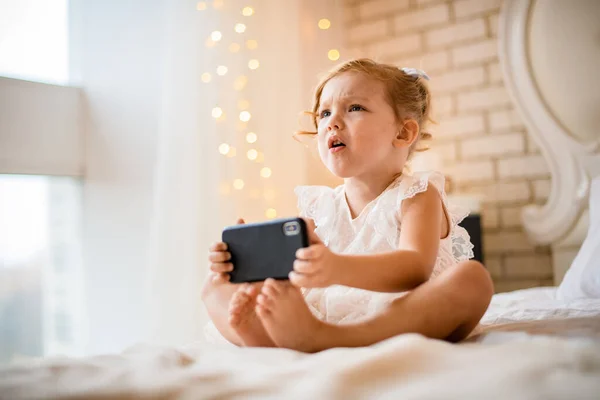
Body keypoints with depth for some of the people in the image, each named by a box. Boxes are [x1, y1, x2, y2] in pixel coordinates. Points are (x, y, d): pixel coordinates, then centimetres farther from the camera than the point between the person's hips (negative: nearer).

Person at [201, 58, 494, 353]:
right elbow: (283, 268, 15)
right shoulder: (319, 206, 14)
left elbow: (416, 269, -20)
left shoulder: (417, 196, 0)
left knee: (472, 278, -32)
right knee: (215, 286, -1)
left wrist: (337, 268, -40)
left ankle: (320, 339, -43)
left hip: (400, 326, -3)